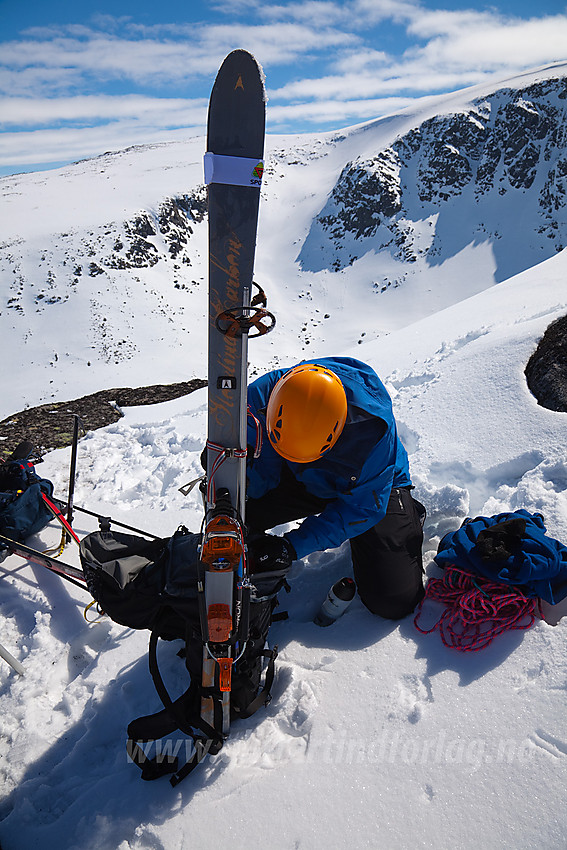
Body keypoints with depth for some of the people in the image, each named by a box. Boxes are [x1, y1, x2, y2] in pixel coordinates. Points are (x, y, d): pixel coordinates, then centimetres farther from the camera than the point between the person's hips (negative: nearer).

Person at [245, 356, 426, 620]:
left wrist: (294, 545, -34)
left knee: (394, 602, -10)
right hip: (301, 478, 3)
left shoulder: (372, 425, -39)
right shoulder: (261, 397, -29)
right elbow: (262, 470, -14)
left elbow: (362, 508, -28)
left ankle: (409, 517, 17)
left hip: (367, 486, -3)